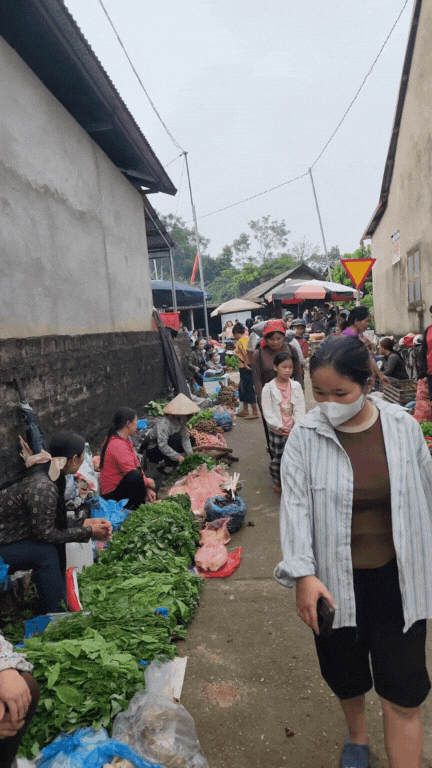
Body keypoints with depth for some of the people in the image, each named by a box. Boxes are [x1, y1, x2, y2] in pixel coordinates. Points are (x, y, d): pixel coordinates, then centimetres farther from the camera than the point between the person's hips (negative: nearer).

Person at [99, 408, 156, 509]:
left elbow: (135, 463, 7)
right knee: (136, 475, -33)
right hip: (112, 494, -10)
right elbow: (131, 472, -27)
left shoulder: (125, 440, 7)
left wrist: (147, 489, 2)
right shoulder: (118, 445, -25)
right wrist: (146, 482, -8)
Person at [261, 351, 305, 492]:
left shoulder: (296, 386, 0)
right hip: (276, 430, -2)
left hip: (293, 430, 2)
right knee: (277, 458, 7)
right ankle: (276, 482, 27)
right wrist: (279, 427, -15)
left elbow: (300, 409, 0)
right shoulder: (268, 388, -7)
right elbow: (267, 411, -10)